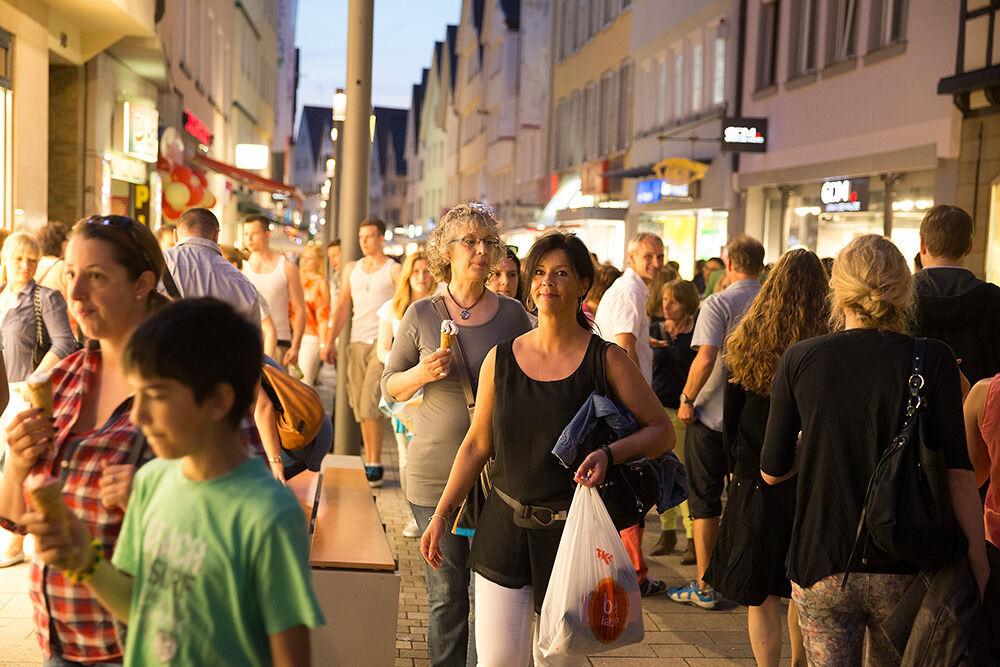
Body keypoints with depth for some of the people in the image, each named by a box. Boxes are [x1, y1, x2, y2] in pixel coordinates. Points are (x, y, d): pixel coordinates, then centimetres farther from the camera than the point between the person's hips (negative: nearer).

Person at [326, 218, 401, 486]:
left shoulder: (394, 270, 1)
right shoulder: (351, 269, 16)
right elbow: (342, 306, 17)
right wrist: (330, 341, 10)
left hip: (383, 343, -5)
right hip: (357, 343, 5)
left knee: (370, 404, -14)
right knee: (360, 406, 5)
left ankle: (375, 466, -10)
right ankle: (369, 462, 14)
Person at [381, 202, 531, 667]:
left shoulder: (512, 314, 3)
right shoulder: (421, 315, 1)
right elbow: (390, 386, 8)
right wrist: (422, 373, -12)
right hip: (435, 473, 0)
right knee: (445, 593, 8)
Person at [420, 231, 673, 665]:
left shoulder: (605, 360, -5)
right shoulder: (501, 358, 3)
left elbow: (661, 431, -2)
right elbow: (477, 444, 10)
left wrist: (609, 454, -20)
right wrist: (442, 514, 6)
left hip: (572, 531, -2)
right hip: (504, 526, 2)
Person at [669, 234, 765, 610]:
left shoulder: (718, 304, -12)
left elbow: (706, 358, -24)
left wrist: (688, 399, -13)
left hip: (712, 415, -5)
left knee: (704, 500, 5)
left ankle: (704, 586, 9)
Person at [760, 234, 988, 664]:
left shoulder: (800, 359, -4)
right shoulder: (934, 360, -6)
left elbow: (772, 471, 2)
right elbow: (958, 473, -9)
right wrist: (979, 565, -2)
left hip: (821, 566, 0)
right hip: (904, 572, 0)